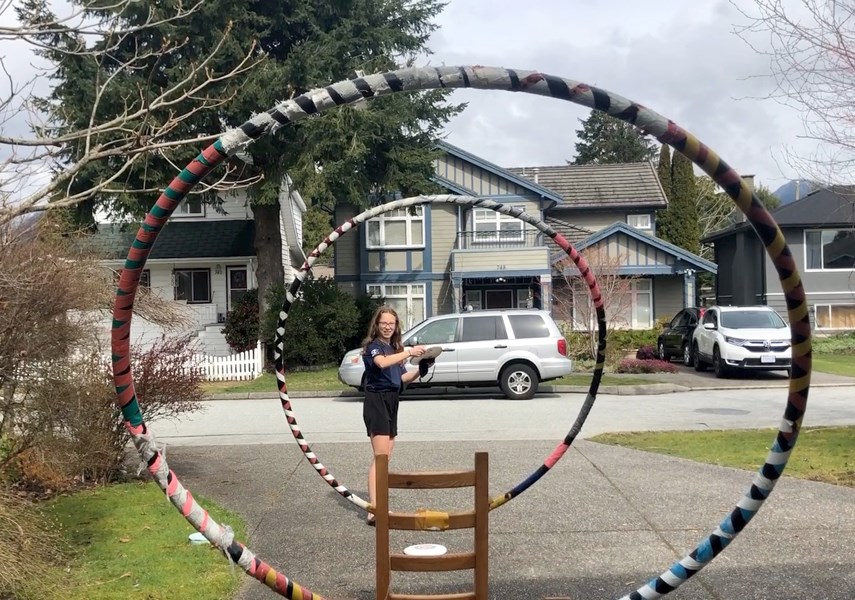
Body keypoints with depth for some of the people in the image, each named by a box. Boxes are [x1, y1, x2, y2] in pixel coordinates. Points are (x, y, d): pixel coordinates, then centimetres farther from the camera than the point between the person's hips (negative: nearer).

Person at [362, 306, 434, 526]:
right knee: (380, 457, -16)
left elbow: (402, 378, 16)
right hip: (376, 400, -8)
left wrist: (421, 369, 1)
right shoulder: (373, 346, -6)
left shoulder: (395, 348, 17)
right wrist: (409, 352, -30)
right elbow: (382, 362, -29)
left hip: (391, 402, 8)